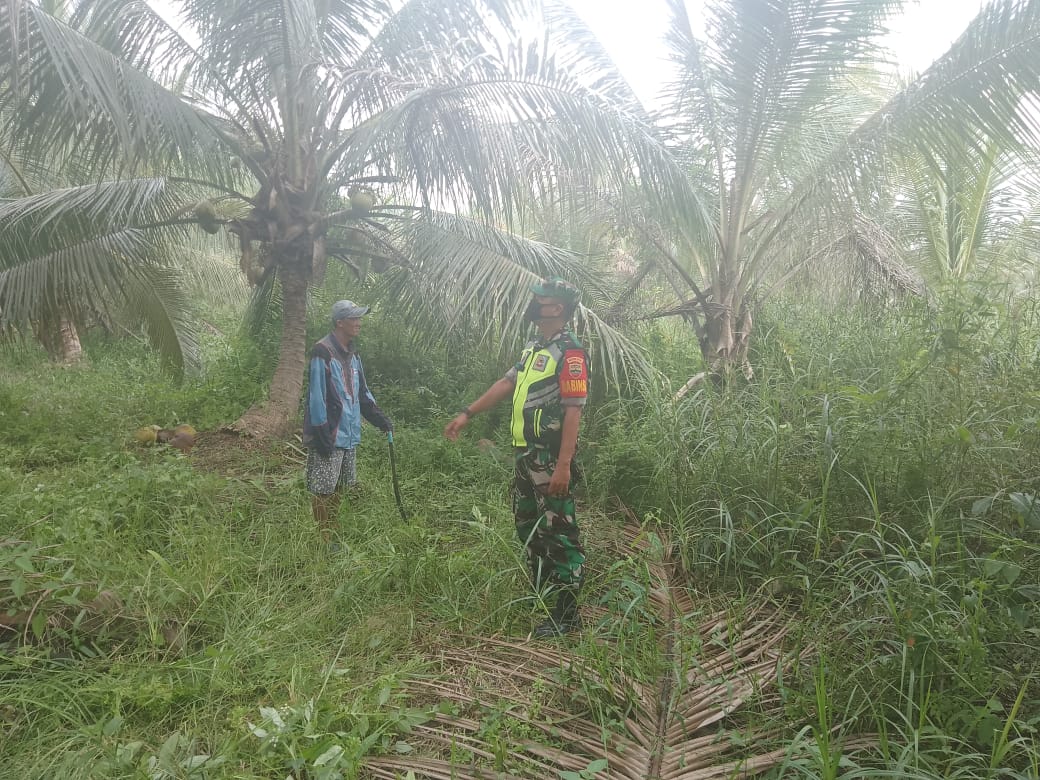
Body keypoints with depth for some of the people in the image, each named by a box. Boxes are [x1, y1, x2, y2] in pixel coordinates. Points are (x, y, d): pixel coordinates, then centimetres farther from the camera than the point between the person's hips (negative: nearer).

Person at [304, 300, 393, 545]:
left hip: (349, 434, 8)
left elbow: (362, 392, 19)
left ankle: (332, 533, 27)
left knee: (338, 486, 16)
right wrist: (321, 433, -18)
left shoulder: (352, 354, 12)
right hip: (329, 434, -8)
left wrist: (380, 417, 10)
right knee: (322, 489, 0)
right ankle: (322, 540, 9)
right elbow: (316, 395, -16)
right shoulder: (322, 352, -14)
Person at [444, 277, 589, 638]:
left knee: (559, 532, -4)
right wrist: (467, 413, 19)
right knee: (527, 526, 21)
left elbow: (573, 411, -20)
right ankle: (538, 594, 39)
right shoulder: (533, 347, 15)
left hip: (551, 458, -10)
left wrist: (563, 465, -25)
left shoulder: (570, 352, -14)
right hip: (526, 455, 10)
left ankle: (567, 614, 5)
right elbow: (506, 383, 21)